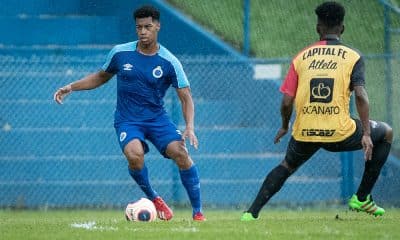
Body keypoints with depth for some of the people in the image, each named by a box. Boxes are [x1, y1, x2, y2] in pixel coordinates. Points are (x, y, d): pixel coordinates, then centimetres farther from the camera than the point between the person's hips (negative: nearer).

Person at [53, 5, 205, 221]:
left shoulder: (169, 62, -7)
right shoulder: (120, 53, -2)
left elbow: (185, 97, -7)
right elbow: (101, 77, 16)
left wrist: (190, 127, -22)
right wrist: (71, 87, 7)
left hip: (157, 118, 0)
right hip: (127, 120, 0)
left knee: (180, 153, -24)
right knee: (134, 155, -31)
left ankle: (197, 212, -12)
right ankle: (153, 199, -3)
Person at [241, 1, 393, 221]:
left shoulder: (301, 57, 8)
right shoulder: (352, 57, 2)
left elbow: (286, 102, 5)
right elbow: (360, 96, -11)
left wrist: (284, 127, 23)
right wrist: (366, 134, -9)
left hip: (305, 133, 3)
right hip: (339, 133, -3)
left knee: (287, 166, 33)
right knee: (386, 133, 24)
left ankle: (251, 213, 16)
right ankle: (362, 198, 21)